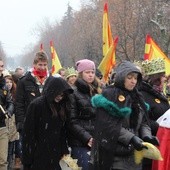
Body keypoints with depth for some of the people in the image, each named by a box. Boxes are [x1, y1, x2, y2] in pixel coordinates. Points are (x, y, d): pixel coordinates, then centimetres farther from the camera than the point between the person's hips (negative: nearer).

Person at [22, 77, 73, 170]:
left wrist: (64, 152, 5)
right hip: (38, 156, -5)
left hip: (55, 155, 5)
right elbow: (28, 132, -11)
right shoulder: (36, 105, -11)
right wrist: (28, 158, -12)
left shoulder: (61, 107, 8)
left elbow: (62, 132, 13)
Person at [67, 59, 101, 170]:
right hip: (80, 142, -5)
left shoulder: (98, 92, 15)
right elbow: (72, 121, -8)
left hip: (97, 141, 5)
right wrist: (87, 138, -16)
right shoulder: (74, 94, -1)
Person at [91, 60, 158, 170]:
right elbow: (108, 125, -16)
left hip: (134, 153, 6)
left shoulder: (136, 97, 15)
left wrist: (147, 135, -9)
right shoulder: (109, 94, -7)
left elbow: (143, 121, 13)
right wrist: (131, 138, -23)